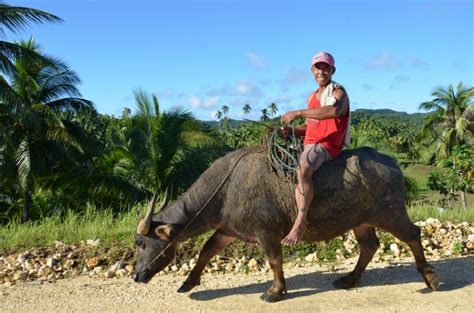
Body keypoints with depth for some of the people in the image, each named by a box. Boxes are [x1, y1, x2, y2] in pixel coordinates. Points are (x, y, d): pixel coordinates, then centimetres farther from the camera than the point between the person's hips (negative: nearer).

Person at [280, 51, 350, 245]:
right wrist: (292, 131, 1)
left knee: (302, 171, -36)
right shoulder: (312, 97, 21)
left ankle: (300, 222, -35)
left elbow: (334, 110, -30)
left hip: (326, 146, -9)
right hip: (310, 144, 9)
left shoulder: (338, 92, -4)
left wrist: (298, 113, -31)